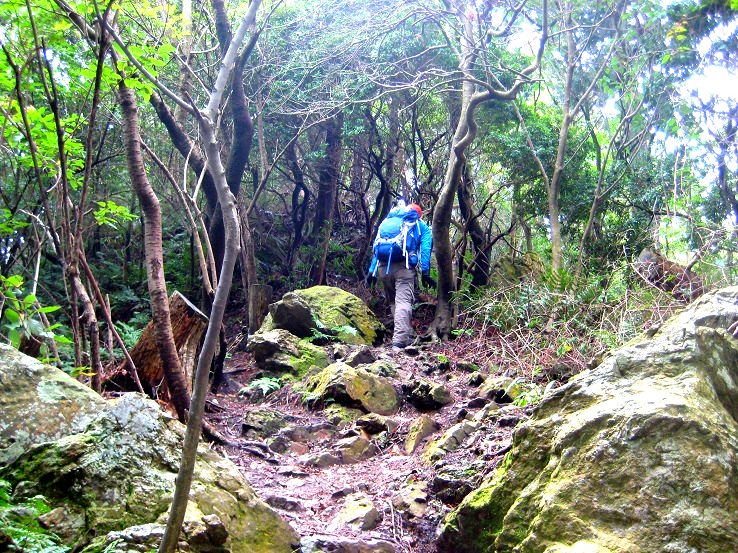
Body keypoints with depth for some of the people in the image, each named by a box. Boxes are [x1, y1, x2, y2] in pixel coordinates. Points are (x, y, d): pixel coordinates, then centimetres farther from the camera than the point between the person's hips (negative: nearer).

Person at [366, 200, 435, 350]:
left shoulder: (387, 221, 29)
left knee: (393, 302, 17)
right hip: (403, 265, -4)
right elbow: (425, 249, 4)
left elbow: (377, 247, 23)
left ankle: (407, 336, 17)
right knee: (403, 302, -12)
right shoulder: (421, 226, 19)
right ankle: (399, 341, -25)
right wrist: (425, 273, -3)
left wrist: (372, 271, 20)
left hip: (383, 266, 4)